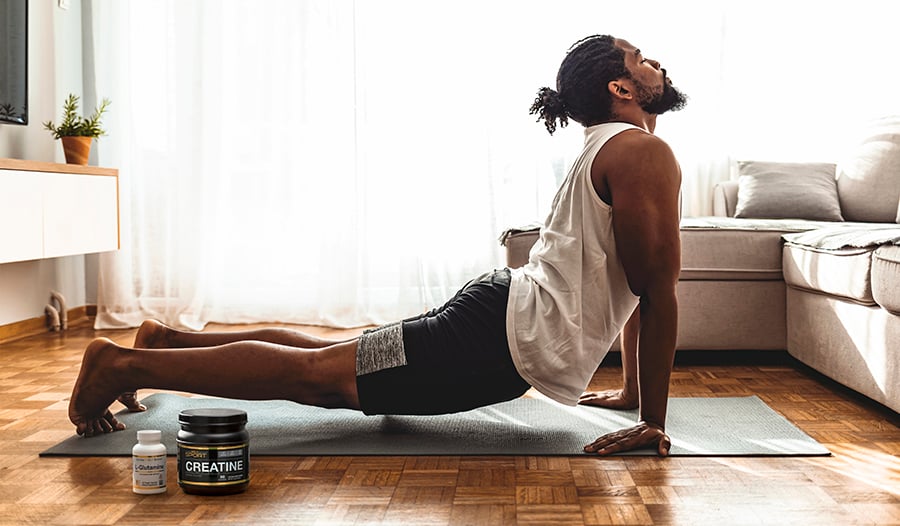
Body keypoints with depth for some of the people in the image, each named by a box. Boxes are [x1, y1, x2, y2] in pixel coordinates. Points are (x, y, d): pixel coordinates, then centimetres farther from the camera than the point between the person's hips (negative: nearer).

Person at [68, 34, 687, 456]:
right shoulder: (646, 154, -13)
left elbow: (630, 282, 25)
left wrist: (633, 387, 26)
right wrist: (653, 421, -14)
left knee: (323, 358, 17)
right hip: (506, 344, -10)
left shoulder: (611, 149, 20)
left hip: (503, 310, 10)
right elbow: (657, 291, -18)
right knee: (312, 374, -7)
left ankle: (168, 339, 25)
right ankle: (123, 363, -3)